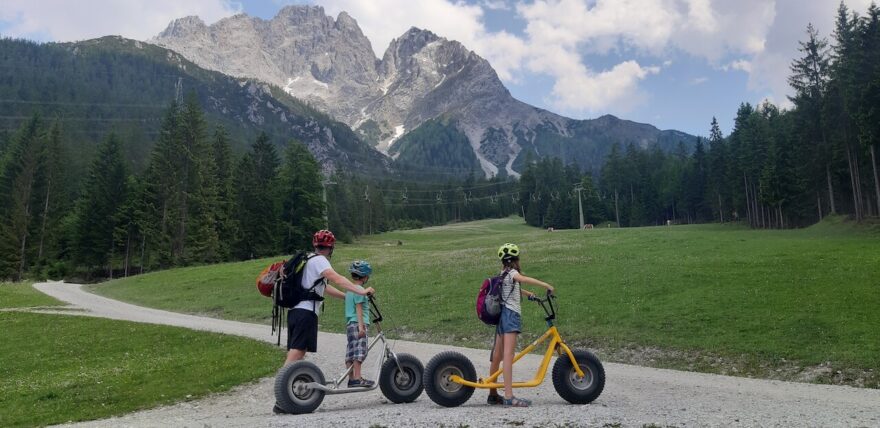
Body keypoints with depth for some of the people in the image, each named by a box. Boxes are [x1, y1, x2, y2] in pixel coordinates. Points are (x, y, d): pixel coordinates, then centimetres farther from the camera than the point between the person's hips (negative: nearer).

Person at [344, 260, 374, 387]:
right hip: (357, 324, -10)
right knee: (359, 351, -11)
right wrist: (361, 326, -19)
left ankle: (351, 379, 14)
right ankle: (357, 378, -13)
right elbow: (358, 308, -16)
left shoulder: (349, 289, 19)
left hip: (349, 323, 10)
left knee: (350, 353, 9)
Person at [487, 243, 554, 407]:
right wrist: (547, 285, -30)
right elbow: (524, 279, -30)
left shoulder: (503, 273, 20)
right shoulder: (512, 272, -6)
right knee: (508, 355, -16)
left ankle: (493, 394, 21)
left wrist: (529, 294, 42)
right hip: (511, 314, -10)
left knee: (497, 356, 12)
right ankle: (509, 396, -21)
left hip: (502, 314, 10)